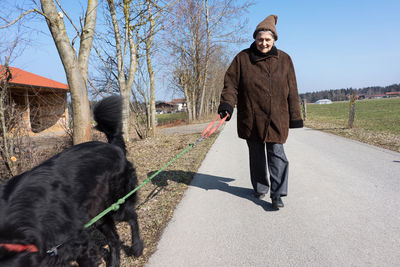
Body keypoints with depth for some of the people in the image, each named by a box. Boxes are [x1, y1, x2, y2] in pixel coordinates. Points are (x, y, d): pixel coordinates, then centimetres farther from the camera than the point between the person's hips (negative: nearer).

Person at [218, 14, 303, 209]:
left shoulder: (284, 60, 7)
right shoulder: (243, 58, 3)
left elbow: (291, 91, 9)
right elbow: (231, 83, 1)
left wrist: (295, 116, 7)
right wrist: (227, 104, -17)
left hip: (277, 117, 0)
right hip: (251, 117, 0)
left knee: (277, 154, -6)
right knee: (256, 156, 12)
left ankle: (277, 194, 2)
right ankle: (260, 189, 29)